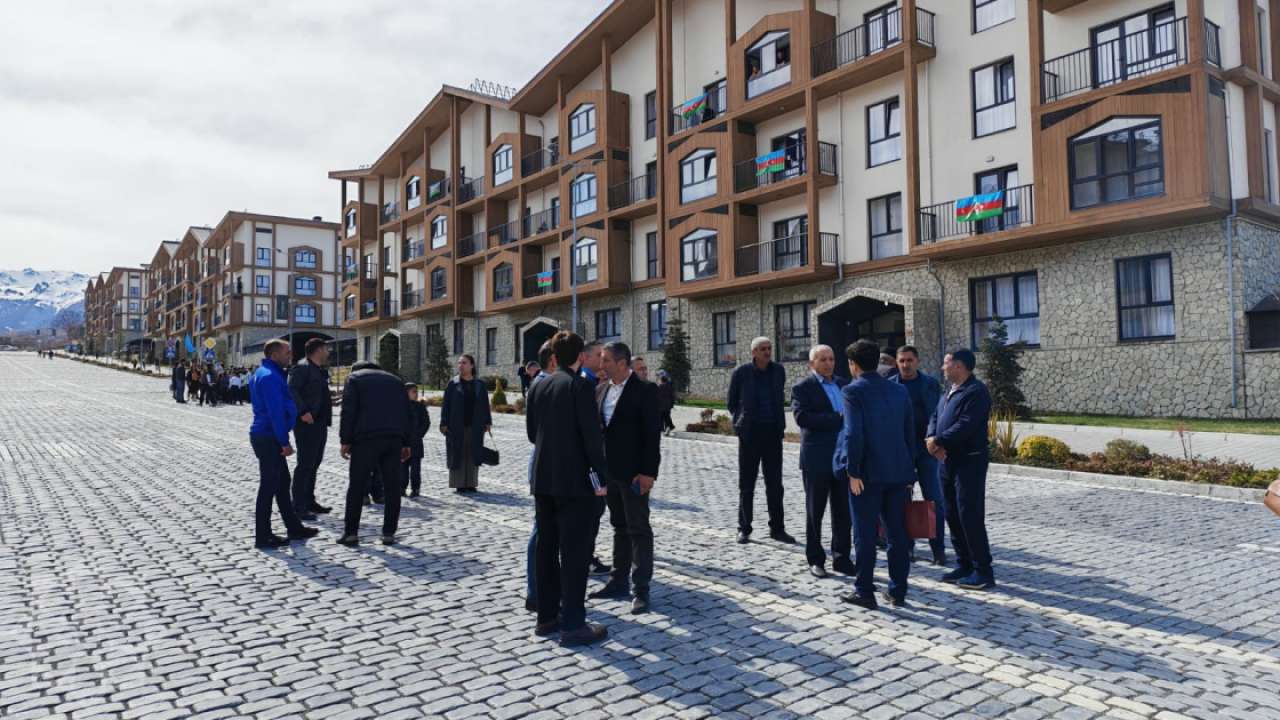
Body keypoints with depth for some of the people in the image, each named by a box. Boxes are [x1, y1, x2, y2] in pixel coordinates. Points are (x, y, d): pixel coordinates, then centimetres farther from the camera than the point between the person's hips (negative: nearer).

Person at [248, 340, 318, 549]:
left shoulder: (262, 374, 16)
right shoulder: (270, 377, -18)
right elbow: (276, 412, -23)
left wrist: (282, 441, 21)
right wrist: (284, 442, -21)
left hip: (264, 436, 11)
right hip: (269, 438, -11)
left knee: (282, 482, 15)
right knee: (269, 487, -3)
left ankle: (294, 528, 23)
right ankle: (263, 537, 5)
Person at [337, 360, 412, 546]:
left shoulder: (354, 378, 11)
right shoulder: (395, 380, 24)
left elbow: (349, 411, -3)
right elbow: (406, 412, 18)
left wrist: (345, 440, -2)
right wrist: (407, 443, 17)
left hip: (367, 437, -4)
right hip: (394, 439, 4)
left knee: (357, 486, 3)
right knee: (392, 486, 6)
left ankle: (351, 532, 3)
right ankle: (389, 533, 6)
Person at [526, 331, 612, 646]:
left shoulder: (538, 386, 8)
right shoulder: (581, 385, -12)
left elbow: (531, 431, 13)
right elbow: (592, 434, -16)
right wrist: (602, 477, -10)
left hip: (543, 479, 7)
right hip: (574, 480, -7)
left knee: (547, 548, 13)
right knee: (574, 552, -1)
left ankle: (547, 616, 22)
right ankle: (572, 625, 3)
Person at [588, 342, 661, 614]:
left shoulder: (645, 389, -11)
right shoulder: (601, 390, 9)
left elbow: (652, 432, -14)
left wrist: (648, 472, -18)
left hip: (634, 472, -6)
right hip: (608, 470, 7)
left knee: (638, 529, 0)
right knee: (620, 527, 16)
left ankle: (641, 589, 6)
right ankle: (619, 582, 26)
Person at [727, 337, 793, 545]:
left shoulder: (778, 371, 4)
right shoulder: (741, 373, -5)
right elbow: (732, 403, 6)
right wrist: (741, 423, 3)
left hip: (773, 433, 3)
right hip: (750, 434, -2)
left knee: (775, 483, 5)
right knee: (746, 484, 5)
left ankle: (777, 528, 13)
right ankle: (744, 529, 13)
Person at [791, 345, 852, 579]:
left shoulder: (844, 384, 13)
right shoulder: (803, 388, -4)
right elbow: (802, 417, -18)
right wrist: (839, 419, -21)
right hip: (817, 459, -5)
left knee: (843, 511, 9)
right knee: (815, 511, 6)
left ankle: (841, 557, 21)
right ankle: (815, 560, 17)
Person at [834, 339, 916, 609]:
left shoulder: (853, 391, -10)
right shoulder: (899, 390, 8)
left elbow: (853, 433, -19)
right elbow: (910, 433, 10)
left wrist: (853, 471, -13)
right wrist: (908, 471, 16)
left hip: (867, 474, -5)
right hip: (898, 472, 6)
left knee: (865, 535, 4)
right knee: (897, 534, 12)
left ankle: (864, 592, 11)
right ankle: (898, 592, 19)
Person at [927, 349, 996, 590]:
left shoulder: (976, 391, -13)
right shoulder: (949, 392, 17)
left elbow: (965, 426, -22)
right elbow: (935, 418, 12)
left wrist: (938, 441, -15)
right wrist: (931, 438, -8)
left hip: (969, 462, -9)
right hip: (948, 461, 9)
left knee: (971, 517, -7)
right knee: (953, 516, 13)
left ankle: (983, 572, 1)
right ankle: (964, 566, 22)